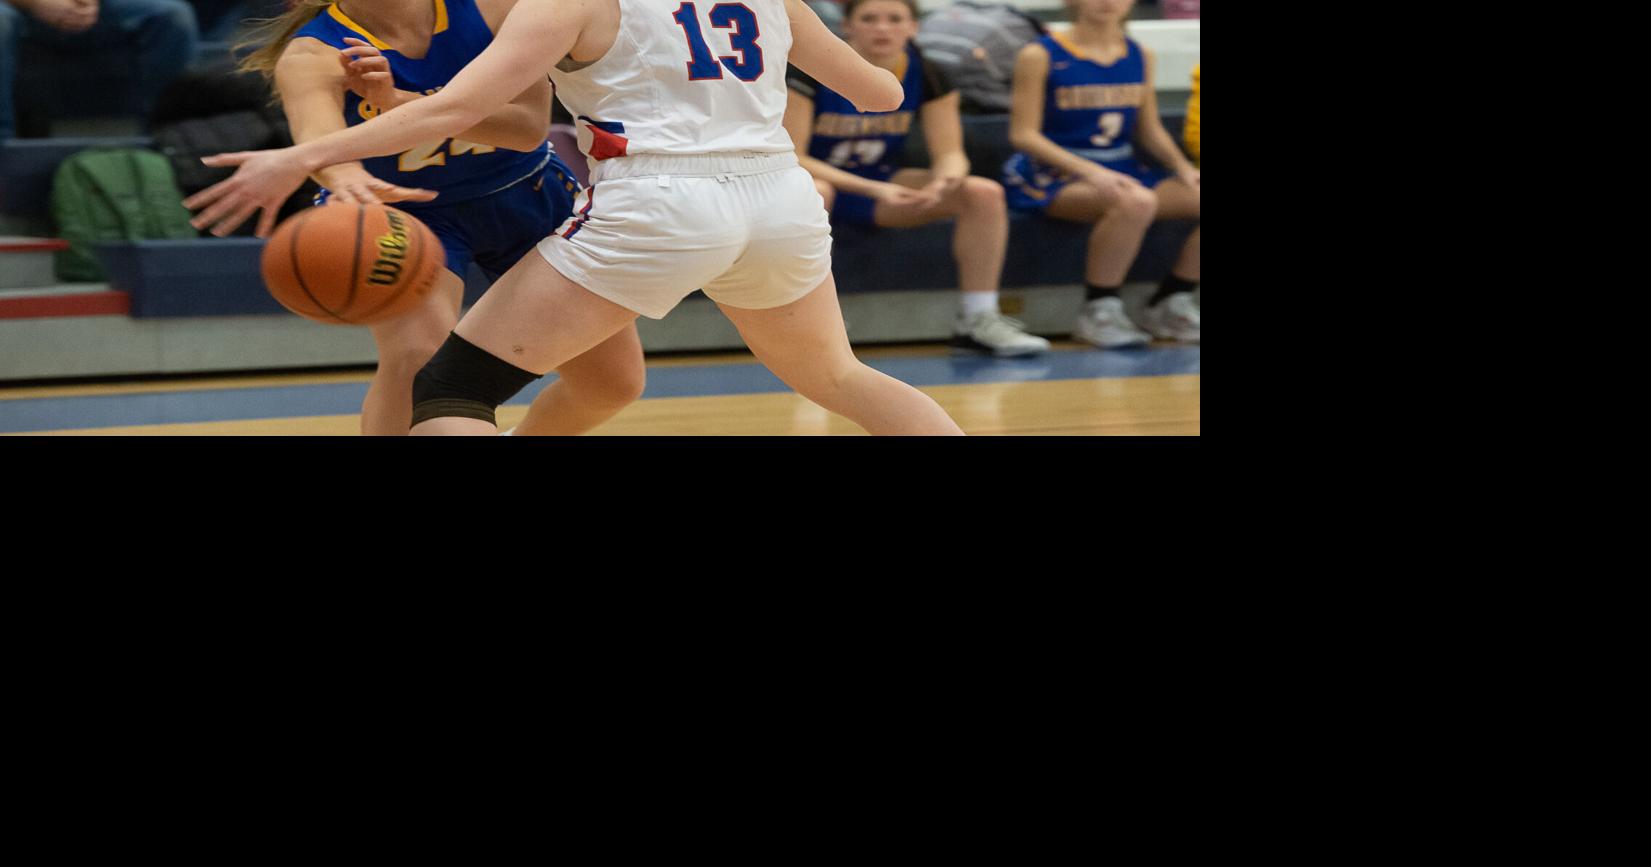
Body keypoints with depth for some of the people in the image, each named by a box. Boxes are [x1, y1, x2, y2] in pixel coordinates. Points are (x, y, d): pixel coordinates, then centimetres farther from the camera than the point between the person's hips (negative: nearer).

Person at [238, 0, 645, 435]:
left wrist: (399, 100, -46)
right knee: (415, 357, -32)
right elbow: (318, 130, -50)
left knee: (615, 383, 8)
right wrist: (348, 179, -75)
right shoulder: (310, 56, -27)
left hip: (525, 195, 3)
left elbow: (530, 125, -33)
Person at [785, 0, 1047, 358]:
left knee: (984, 193, -16)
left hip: (882, 185, 5)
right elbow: (790, 157, -22)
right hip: (818, 179, -4)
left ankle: (977, 319, -13)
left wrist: (945, 181, -34)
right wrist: (873, 189, -32)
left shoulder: (926, 75, -7)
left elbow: (950, 153, -7)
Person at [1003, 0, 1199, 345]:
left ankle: (1170, 304, 2)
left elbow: (1150, 131, 16)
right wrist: (1090, 172, -23)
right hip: (1051, 174, -6)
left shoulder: (1139, 56, 11)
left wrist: (1182, 167, -5)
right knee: (1135, 202, -36)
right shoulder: (1041, 56, -5)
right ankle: (1099, 312, -20)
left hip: (1122, 171, 6)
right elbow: (1024, 134, -10)